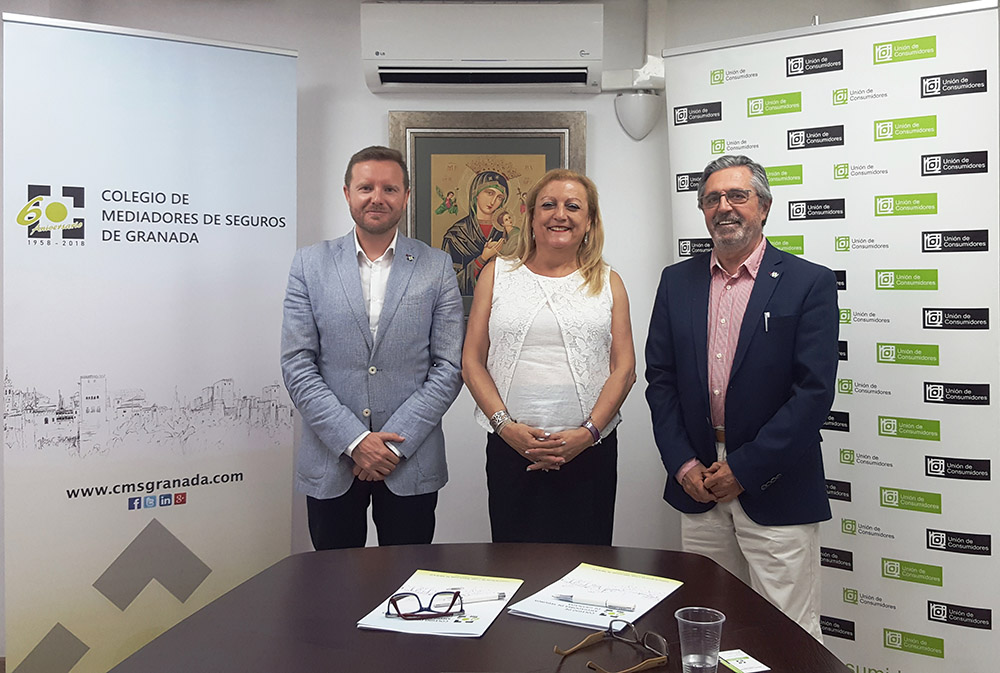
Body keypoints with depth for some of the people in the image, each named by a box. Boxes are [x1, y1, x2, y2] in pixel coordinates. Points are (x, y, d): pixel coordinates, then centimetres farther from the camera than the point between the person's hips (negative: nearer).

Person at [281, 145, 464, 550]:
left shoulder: (437, 268, 2)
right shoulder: (310, 264, 3)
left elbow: (449, 366, -1)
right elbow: (297, 365, -2)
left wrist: (395, 442, -10)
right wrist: (354, 440, -11)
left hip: (411, 463, 0)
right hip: (330, 461, 1)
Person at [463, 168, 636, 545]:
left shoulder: (607, 282, 9)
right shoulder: (497, 274, 8)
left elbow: (624, 369, 4)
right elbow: (472, 362, 5)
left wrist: (588, 433, -9)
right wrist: (505, 425, -8)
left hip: (590, 451, 0)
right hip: (510, 447, 0)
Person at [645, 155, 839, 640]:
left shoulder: (809, 283, -5)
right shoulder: (677, 281, 8)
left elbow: (814, 391, -11)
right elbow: (660, 379, 7)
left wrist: (744, 468, -13)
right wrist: (684, 464, -3)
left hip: (776, 493, -3)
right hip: (697, 488, 4)